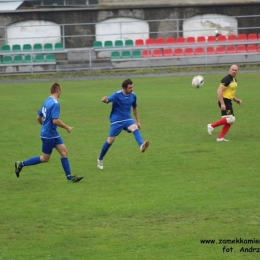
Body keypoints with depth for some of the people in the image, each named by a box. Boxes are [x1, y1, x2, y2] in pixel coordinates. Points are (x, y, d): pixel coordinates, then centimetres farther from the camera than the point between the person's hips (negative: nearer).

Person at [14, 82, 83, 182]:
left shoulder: (47, 102, 8)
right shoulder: (55, 104, -21)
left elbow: (39, 117, 14)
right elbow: (55, 120, -27)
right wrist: (67, 127, -15)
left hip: (53, 134, 9)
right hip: (49, 135, -9)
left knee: (64, 152, 6)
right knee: (45, 158, 2)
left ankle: (69, 176, 6)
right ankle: (21, 164, 10)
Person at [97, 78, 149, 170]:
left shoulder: (133, 95, 2)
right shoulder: (117, 95, -13)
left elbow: (134, 108, 18)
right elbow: (107, 100, -26)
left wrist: (138, 121, 20)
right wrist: (105, 100, -51)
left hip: (127, 119, 3)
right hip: (116, 120, -3)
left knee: (135, 128, -28)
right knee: (110, 141, 1)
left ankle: (141, 146, -53)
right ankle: (100, 159, 23)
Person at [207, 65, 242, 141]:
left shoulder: (234, 80, 15)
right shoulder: (226, 79, -15)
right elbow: (219, 91, -21)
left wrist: (237, 100, 13)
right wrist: (222, 104, -26)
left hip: (228, 102, 10)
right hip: (224, 101, -10)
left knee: (230, 121, 6)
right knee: (230, 119, -18)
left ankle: (220, 137, 7)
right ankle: (212, 126, -11)